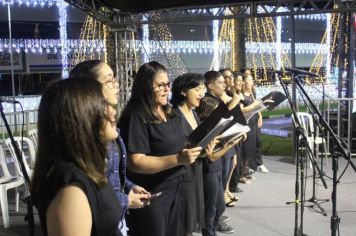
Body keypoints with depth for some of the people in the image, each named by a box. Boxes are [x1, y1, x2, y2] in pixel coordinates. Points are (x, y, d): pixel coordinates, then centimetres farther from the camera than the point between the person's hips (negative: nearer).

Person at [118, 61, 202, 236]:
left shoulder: (170, 113, 9)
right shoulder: (137, 117, -18)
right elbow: (135, 163, -25)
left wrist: (194, 149, 0)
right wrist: (178, 159, -29)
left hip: (173, 191, 8)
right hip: (149, 197, -8)